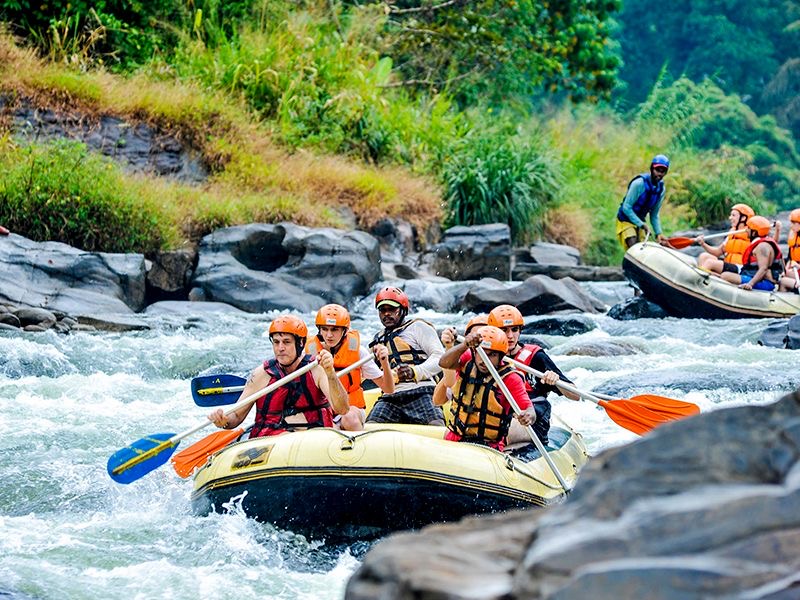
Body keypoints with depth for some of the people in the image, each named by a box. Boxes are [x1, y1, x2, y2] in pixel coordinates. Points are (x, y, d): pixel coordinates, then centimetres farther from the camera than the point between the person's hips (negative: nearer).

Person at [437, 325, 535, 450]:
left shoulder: (510, 379, -8)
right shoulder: (467, 361, 2)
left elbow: (528, 409, -14)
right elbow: (444, 363, -18)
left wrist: (528, 416, -40)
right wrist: (465, 345, -37)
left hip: (489, 447, -3)